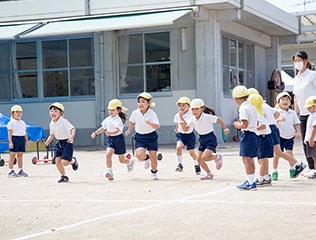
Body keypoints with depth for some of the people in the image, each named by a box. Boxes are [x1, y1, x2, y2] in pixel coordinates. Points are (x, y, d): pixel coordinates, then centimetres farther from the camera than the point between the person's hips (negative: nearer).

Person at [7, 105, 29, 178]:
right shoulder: (11, 123, -4)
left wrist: (27, 141, 15)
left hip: (22, 139, 6)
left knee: (20, 155, 10)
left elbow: (25, 133, 19)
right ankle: (10, 171, -1)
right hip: (14, 138, -6)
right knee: (12, 155, -4)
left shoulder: (23, 122, 16)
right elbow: (9, 133, -9)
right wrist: (10, 142, -16)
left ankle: (20, 170, 15)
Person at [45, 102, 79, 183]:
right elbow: (52, 135, 18)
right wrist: (47, 142, 4)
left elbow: (73, 129, -26)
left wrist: (72, 136, -44)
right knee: (57, 161, -4)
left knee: (64, 162, -13)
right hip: (58, 143, 7)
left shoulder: (63, 122, -17)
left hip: (67, 142, -6)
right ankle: (63, 176, 13)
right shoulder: (52, 124, 5)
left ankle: (73, 161, 21)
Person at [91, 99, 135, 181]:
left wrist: (110, 133, -52)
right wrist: (95, 133, 9)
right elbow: (102, 128, 19)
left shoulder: (118, 120, -19)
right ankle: (109, 172, -19)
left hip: (118, 138, -5)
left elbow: (117, 130, -35)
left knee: (122, 160, 10)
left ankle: (130, 162, 45)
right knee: (108, 154, -20)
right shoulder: (107, 119, 4)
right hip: (110, 139, 5)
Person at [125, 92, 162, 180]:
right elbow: (132, 122, 15)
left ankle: (154, 172, 29)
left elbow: (157, 126, -29)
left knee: (153, 157, 0)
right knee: (139, 155, -21)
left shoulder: (152, 114, -17)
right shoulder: (135, 113, -7)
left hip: (151, 136, -2)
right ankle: (146, 158, 18)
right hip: (139, 137, 2)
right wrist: (129, 130, 19)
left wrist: (150, 123, -46)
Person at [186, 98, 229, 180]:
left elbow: (218, 119, -9)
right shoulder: (192, 119, -4)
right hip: (202, 140, 7)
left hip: (210, 139, -7)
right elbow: (186, 129, -6)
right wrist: (183, 123, -25)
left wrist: (225, 128, -8)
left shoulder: (207, 117, -19)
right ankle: (209, 174, 22)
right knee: (199, 159, 4)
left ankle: (217, 157, 9)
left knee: (204, 157, -20)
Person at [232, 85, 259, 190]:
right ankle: (250, 181, 23)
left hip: (247, 134, -10)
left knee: (246, 159, -7)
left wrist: (238, 125, -3)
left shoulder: (243, 108, -14)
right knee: (250, 160, 16)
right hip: (254, 134, 10)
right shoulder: (252, 106, 15)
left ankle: (250, 183, -8)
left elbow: (245, 125, -22)